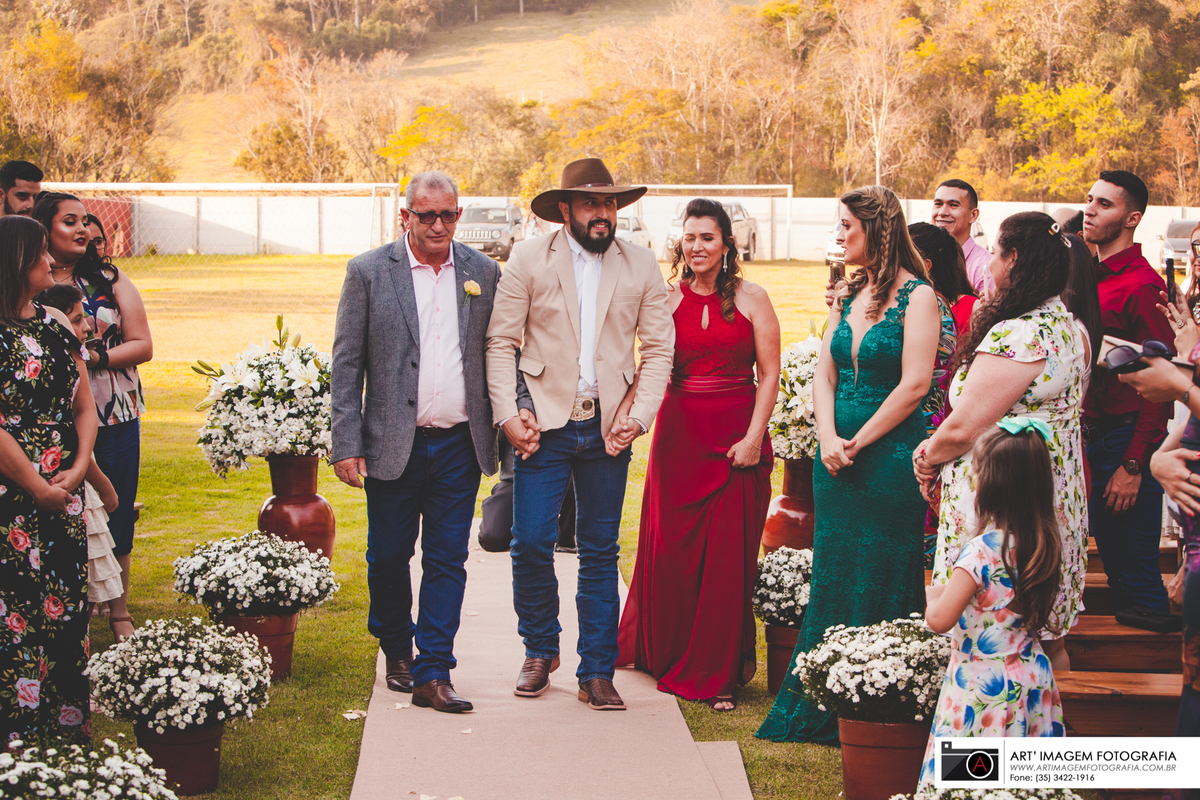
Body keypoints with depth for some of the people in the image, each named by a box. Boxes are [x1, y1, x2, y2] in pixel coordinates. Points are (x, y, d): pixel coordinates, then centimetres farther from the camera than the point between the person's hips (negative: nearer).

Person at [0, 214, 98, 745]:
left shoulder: (56, 325, 11)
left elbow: (84, 406, 13)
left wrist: (78, 470, -3)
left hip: (63, 500, 7)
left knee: (66, 615, 11)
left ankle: (67, 735, 22)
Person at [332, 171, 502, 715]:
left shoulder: (482, 272, 6)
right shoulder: (369, 272, -1)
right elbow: (346, 364, -2)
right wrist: (346, 445, -7)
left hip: (460, 446, 1)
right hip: (393, 445, -1)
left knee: (447, 562, 2)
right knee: (388, 557, 10)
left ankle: (433, 674, 8)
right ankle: (396, 649, 34)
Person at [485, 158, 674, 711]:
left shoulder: (641, 266, 6)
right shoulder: (529, 259, 1)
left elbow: (658, 349, 6)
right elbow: (500, 342, 1)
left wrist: (639, 416, -5)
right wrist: (507, 415, -8)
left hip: (607, 430, 1)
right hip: (544, 424, -1)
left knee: (601, 552, 5)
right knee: (530, 543, -6)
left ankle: (596, 672, 13)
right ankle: (540, 651, 18)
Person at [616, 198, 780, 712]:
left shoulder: (750, 298, 1)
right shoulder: (667, 299, 6)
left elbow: (769, 375, 0)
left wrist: (754, 437, -10)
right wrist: (626, 412, -20)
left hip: (737, 436, -1)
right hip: (679, 433, 2)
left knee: (728, 554, -1)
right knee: (669, 548, 3)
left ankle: (717, 673, 10)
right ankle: (664, 654, 26)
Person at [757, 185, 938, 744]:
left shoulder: (917, 296, -9)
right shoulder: (847, 296, 11)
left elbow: (914, 385, -16)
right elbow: (824, 374, 8)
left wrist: (856, 444, -13)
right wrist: (829, 439, -8)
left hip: (890, 454, -7)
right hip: (837, 452, 7)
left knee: (881, 583, 1)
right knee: (831, 577, 11)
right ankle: (824, 708, 22)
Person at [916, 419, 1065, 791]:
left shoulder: (982, 551, -22)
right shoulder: (1044, 542, 0)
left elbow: (940, 620, -23)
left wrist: (934, 593, 0)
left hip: (984, 687, -7)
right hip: (1029, 677, 7)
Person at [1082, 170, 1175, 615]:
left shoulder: (1142, 285, -14)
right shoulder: (1093, 278, 14)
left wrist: (1134, 465, -20)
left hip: (1129, 440, -9)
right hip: (1093, 438, 9)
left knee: (1136, 574, -5)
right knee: (1112, 562, 16)